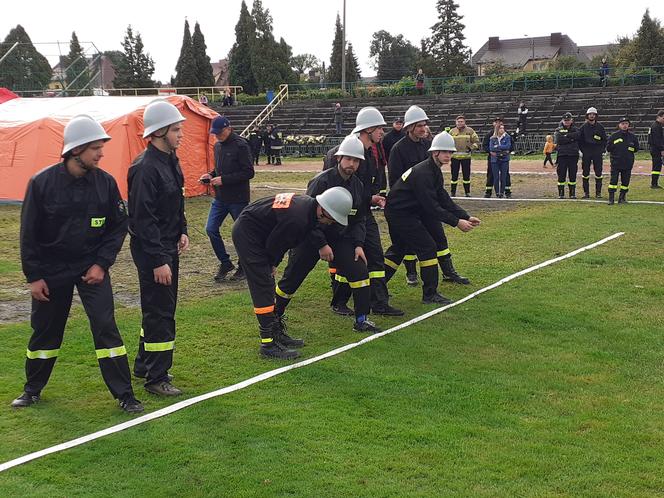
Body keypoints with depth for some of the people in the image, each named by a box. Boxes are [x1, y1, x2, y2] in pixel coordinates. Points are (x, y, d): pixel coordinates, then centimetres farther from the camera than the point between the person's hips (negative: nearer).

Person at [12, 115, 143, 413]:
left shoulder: (105, 182, -8)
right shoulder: (42, 182, -14)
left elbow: (118, 226, 1)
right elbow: (29, 234, -6)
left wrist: (102, 263, -9)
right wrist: (33, 276, -6)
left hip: (92, 268, 1)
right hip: (51, 270, 0)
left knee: (106, 327, -8)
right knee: (44, 330, 11)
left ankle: (124, 395, 1)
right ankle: (32, 390, 32)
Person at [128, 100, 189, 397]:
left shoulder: (170, 160, 10)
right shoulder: (146, 167, -21)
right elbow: (143, 219, -23)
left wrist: (182, 231, 10)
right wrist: (158, 260, -23)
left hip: (169, 247, 10)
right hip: (151, 251, -10)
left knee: (161, 308, 19)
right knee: (160, 313, -3)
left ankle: (144, 364, 33)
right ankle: (157, 378, 8)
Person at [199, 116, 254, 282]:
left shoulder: (240, 145, -15)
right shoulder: (217, 145, 9)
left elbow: (248, 172, -18)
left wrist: (223, 180, -21)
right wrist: (210, 175, 1)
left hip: (238, 199, -7)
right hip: (220, 198, 7)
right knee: (211, 229, 0)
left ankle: (243, 267, 22)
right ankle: (225, 263, 16)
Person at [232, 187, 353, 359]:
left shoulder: (308, 203, -2)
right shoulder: (297, 219, -32)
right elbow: (273, 245, -19)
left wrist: (272, 265, 7)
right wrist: (272, 265, 0)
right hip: (246, 234, -10)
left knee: (267, 285, 15)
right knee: (262, 287, -10)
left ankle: (277, 333, 24)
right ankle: (268, 343, -6)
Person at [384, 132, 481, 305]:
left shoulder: (435, 171, 8)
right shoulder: (423, 173, -24)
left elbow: (444, 199, 7)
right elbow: (431, 206, -27)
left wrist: (466, 217, -2)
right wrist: (456, 222, -26)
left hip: (397, 212, 11)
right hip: (400, 213, -11)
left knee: (399, 248, 19)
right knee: (427, 246, -9)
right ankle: (430, 294, -3)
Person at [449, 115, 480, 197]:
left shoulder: (470, 131, 5)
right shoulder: (452, 131, 7)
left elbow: (476, 141, 8)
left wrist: (471, 148, -8)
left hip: (466, 156, 0)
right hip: (455, 156, 0)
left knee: (466, 175, 4)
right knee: (454, 175, 0)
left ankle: (467, 192, 12)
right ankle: (452, 192, 7)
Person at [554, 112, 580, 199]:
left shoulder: (575, 130, 13)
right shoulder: (558, 130, 9)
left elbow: (577, 135, -11)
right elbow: (558, 140, -11)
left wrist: (566, 136, -11)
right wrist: (571, 139, -8)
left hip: (573, 155, 1)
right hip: (562, 155, -1)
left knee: (573, 175, 3)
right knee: (561, 175, -1)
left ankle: (572, 193, 11)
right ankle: (561, 193, 5)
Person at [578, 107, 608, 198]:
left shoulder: (600, 127, 7)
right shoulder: (583, 127, 6)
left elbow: (604, 139, 11)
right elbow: (579, 140, 8)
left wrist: (602, 151, 1)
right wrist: (582, 150, -2)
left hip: (598, 153, 0)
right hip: (586, 153, 0)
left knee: (598, 173, -1)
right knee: (585, 173, 0)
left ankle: (598, 192, 6)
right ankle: (586, 192, 6)